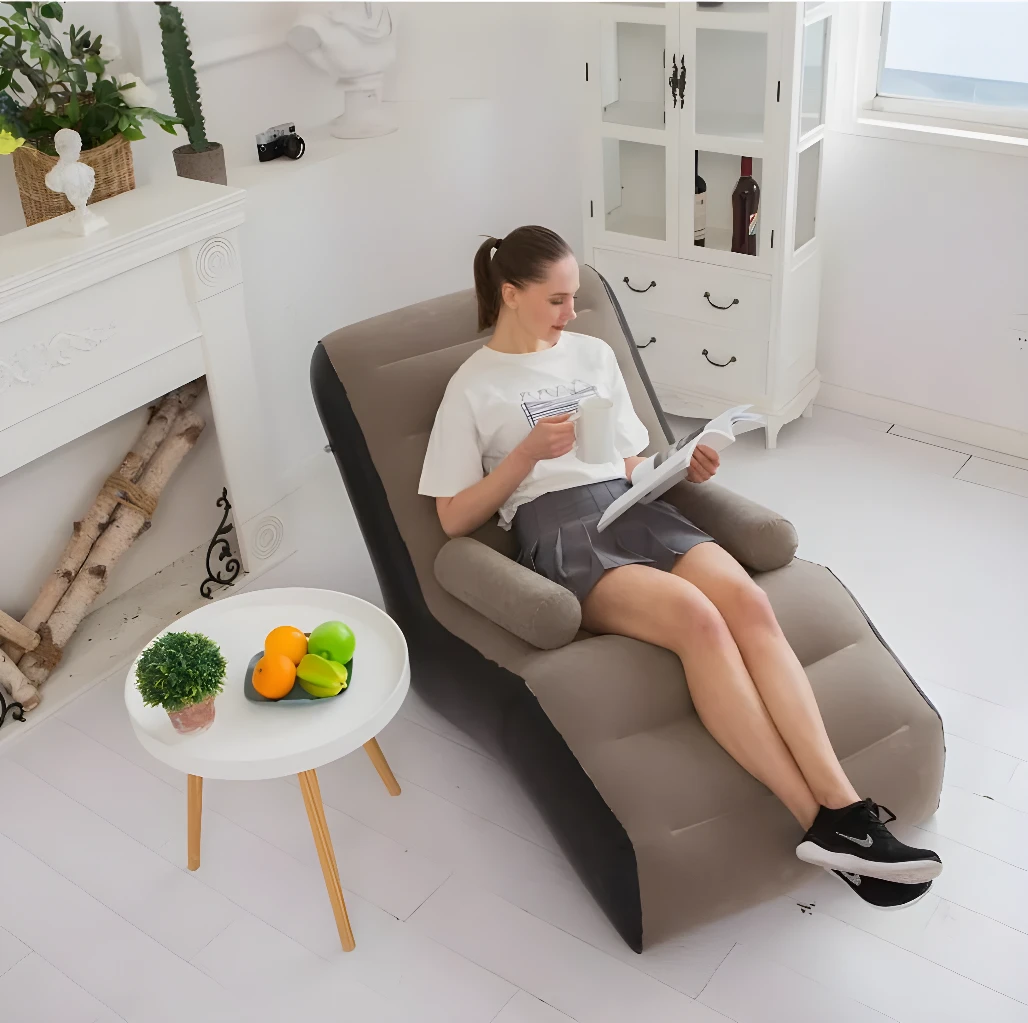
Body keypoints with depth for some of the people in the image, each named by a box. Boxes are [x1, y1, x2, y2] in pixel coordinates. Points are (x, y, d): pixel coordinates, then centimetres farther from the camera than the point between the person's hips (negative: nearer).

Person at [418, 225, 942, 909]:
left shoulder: (594, 354, 24)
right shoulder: (473, 387, 10)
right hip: (557, 531, -5)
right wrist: (527, 453, -7)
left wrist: (684, 468, 5)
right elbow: (454, 519, 5)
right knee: (696, 616, -34)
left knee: (747, 601, -29)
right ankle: (824, 823, -33)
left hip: (633, 507, 5)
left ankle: (844, 808, -36)